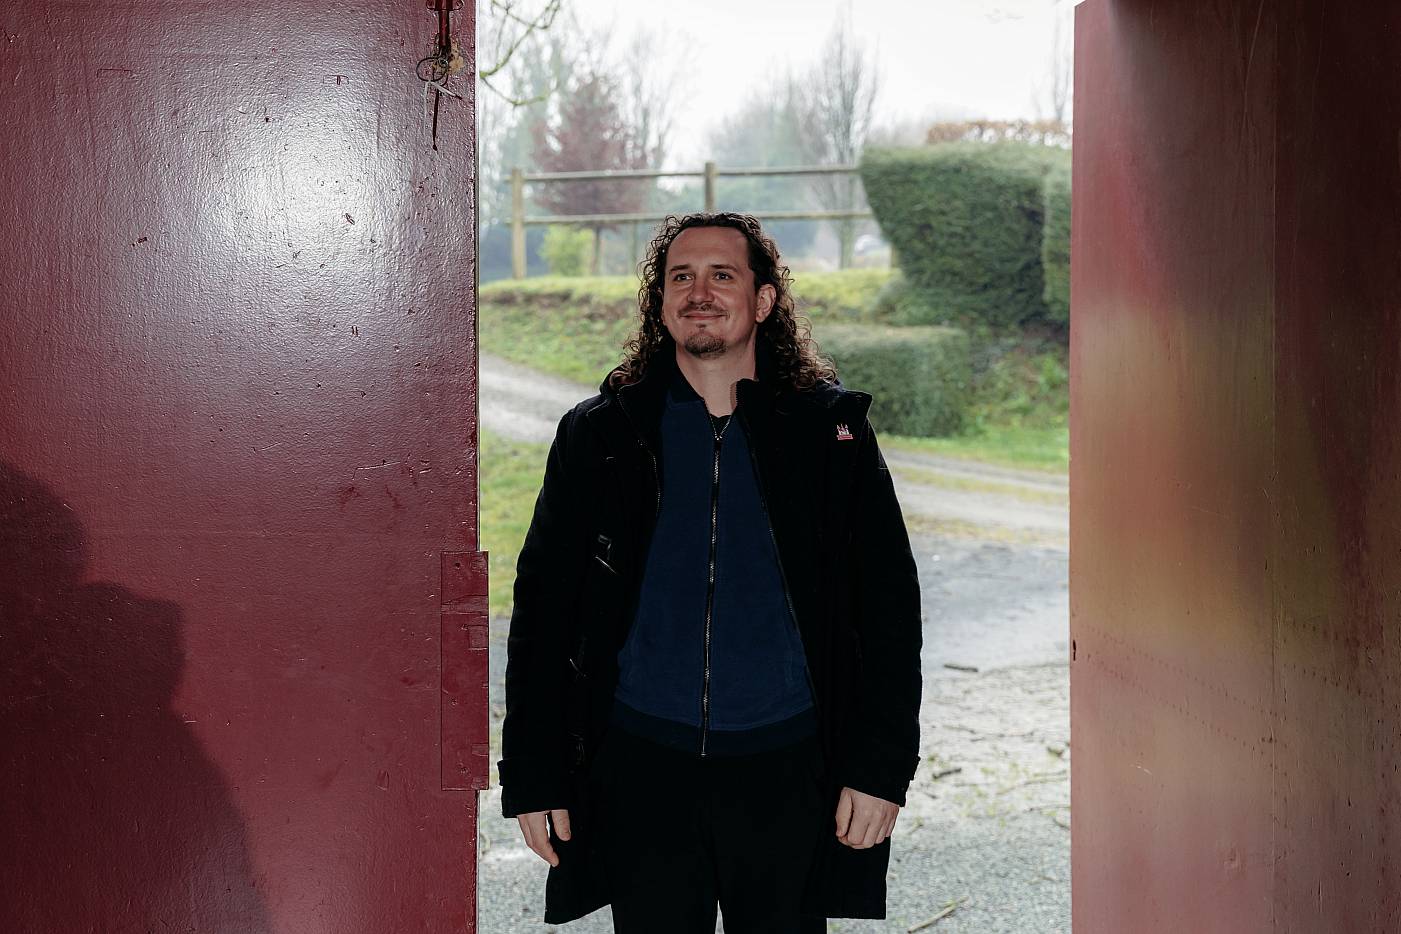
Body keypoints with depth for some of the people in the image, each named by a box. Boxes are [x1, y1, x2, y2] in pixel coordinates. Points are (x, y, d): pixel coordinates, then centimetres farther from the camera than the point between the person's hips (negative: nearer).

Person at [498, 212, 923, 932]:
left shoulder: (829, 429, 3)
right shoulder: (598, 436, 5)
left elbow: (889, 609, 3)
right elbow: (542, 611, 5)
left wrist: (882, 767, -4)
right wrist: (532, 778, 0)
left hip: (784, 768, 0)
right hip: (641, 768, 1)